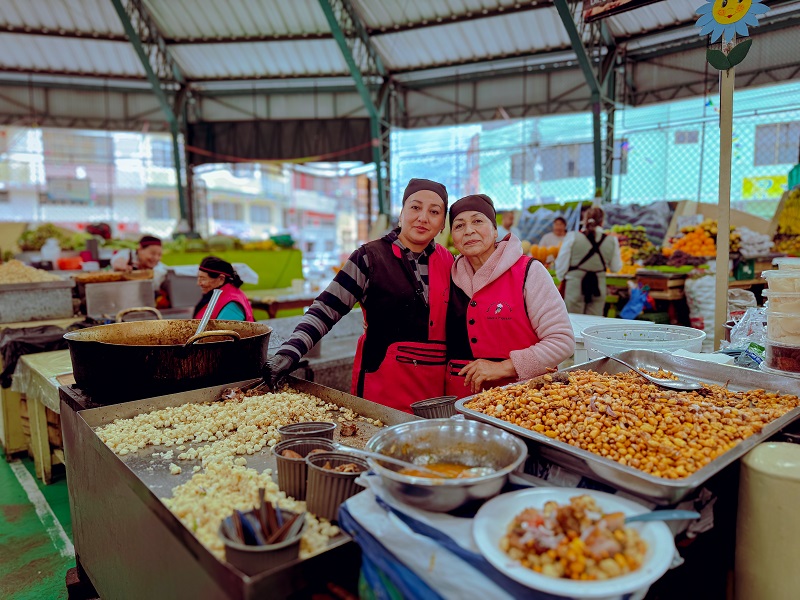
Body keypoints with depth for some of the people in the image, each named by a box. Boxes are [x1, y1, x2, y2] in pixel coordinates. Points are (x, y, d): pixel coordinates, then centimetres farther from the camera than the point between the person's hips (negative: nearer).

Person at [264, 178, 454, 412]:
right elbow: (327, 308, -10)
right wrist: (290, 351, -21)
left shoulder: (447, 262, 7)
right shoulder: (371, 257, -6)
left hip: (437, 385, 4)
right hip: (383, 381, -4)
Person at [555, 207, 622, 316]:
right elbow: (615, 267, 6)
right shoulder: (612, 240, -3)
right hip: (598, 288, 2)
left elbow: (561, 264, -4)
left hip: (574, 286, -2)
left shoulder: (573, 237, -9)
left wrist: (561, 277, 13)